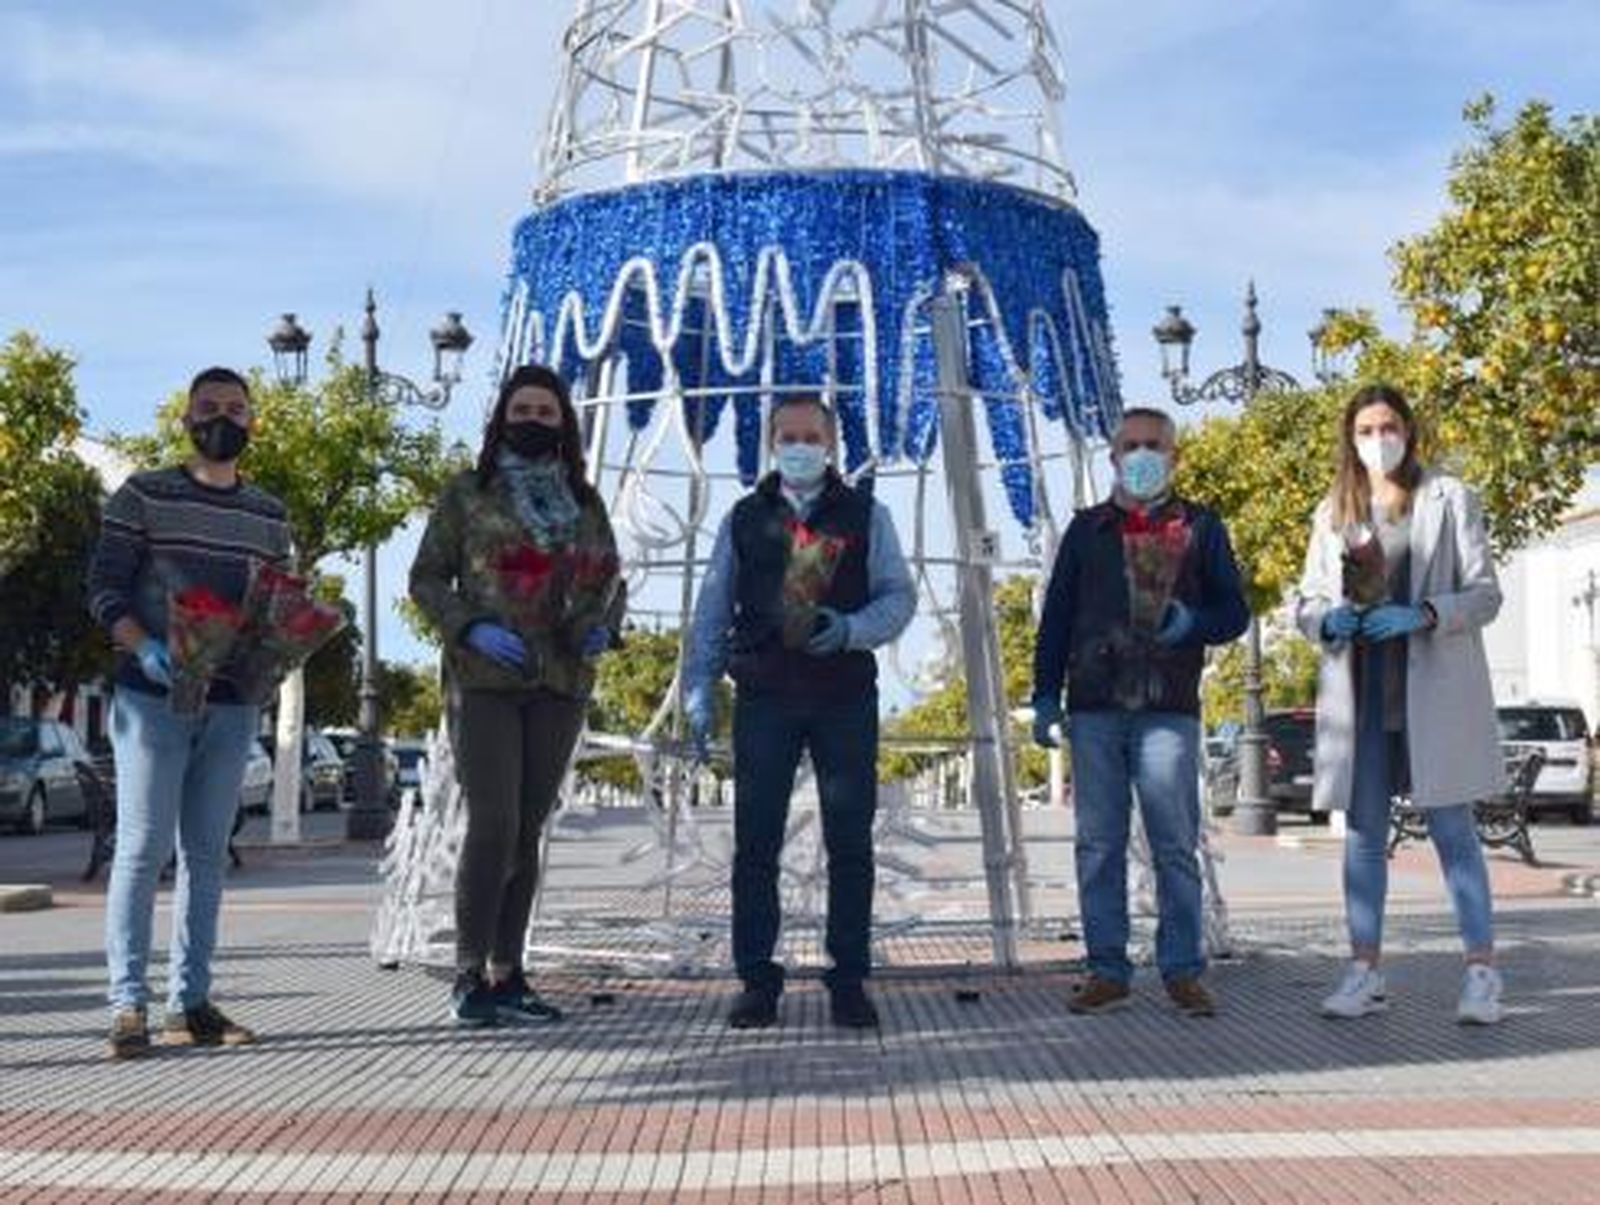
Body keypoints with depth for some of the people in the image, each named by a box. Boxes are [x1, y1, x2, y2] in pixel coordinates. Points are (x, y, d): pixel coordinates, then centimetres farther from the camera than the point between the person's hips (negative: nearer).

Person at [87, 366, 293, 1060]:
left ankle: (190, 1001, 11)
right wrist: (144, 646, -19)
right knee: (144, 846, -7)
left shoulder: (269, 516, 14)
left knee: (206, 852, 6)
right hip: (153, 697, -4)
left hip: (233, 704, 4)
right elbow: (104, 588, -3)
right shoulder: (142, 496, 2)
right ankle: (129, 1003, -3)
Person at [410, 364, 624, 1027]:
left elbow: (611, 581, 20)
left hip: (560, 681, 4)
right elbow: (426, 578, 3)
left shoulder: (585, 501, 13)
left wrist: (603, 626, -2)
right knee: (493, 824, -12)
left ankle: (507, 973, 13)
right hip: (484, 678, -4)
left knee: (528, 829, 6)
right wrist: (471, 628, -13)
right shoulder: (467, 493, 4)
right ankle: (470, 975, -3)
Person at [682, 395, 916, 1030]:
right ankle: (757, 982, 7)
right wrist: (698, 690, 3)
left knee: (850, 843, 1)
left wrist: (850, 628, -14)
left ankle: (849, 982, 9)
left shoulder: (866, 515, 10)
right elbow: (712, 609, 12)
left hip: (845, 697, 0)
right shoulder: (744, 518, 13)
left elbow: (899, 596, 6)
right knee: (755, 843, 0)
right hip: (764, 697, 1)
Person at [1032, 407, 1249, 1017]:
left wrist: (1190, 623, -11)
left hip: (1169, 709, -2)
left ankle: (1183, 971, 5)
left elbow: (1234, 612, 10)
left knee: (1176, 846, -3)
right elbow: (1056, 616, 14)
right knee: (1098, 846, 2)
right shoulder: (1087, 528, 16)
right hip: (1094, 709, 2)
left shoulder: (1200, 527, 12)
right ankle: (1107, 971, 8)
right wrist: (1046, 694, 6)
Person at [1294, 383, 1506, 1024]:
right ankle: (1365, 971, 9)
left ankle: (1482, 972, 1)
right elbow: (1305, 602, 15)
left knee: (1452, 828, -3)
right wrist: (1329, 620, -9)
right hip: (1359, 692, 3)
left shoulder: (1450, 499, 5)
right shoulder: (1332, 512, 14)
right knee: (1364, 833, 5)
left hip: (1434, 687, -3)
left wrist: (1424, 615, -18)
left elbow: (1485, 593, 0)